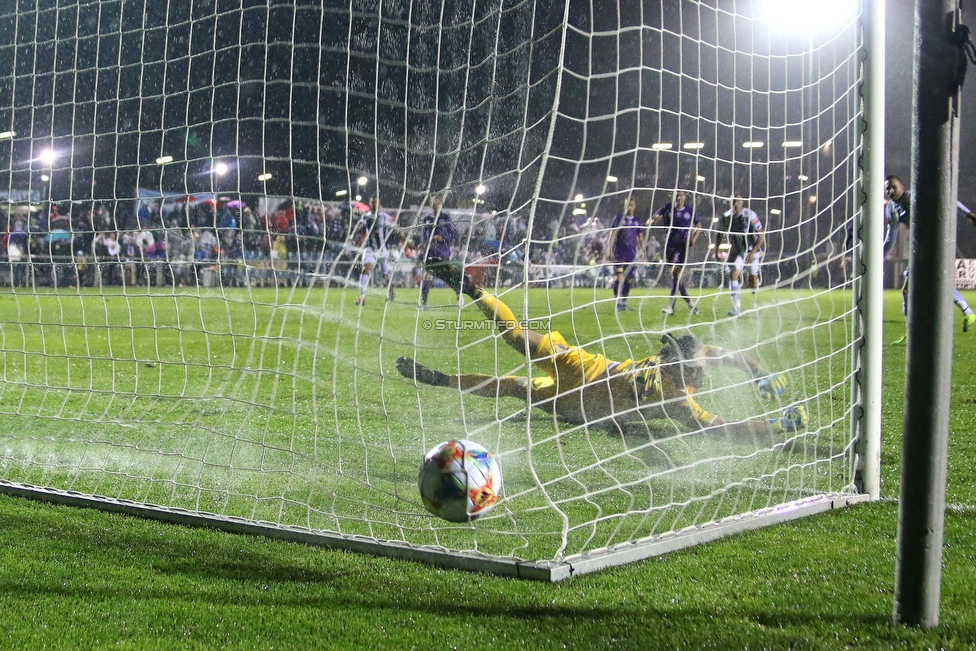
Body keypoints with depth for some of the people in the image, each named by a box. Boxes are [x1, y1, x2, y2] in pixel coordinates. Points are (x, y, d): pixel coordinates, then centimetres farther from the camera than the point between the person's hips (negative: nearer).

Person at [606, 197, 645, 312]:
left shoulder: (638, 221, 11)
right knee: (619, 277, -17)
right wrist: (610, 251, -8)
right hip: (619, 254, -4)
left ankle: (624, 303, 16)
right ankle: (618, 302, -19)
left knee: (629, 279, 6)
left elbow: (640, 239, 16)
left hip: (632, 255, 4)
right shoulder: (618, 218, 2)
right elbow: (612, 235, 0)